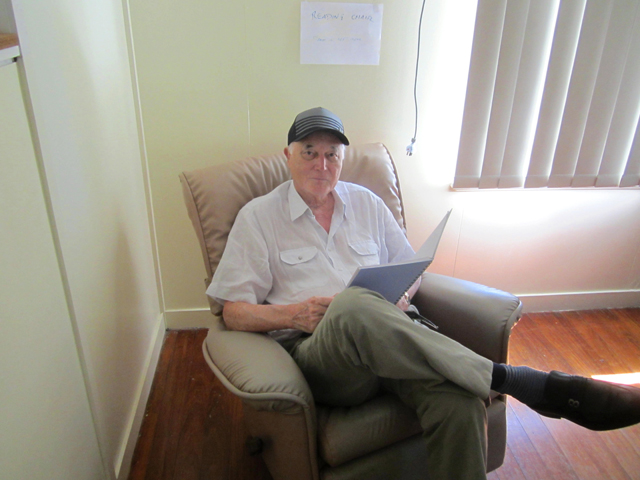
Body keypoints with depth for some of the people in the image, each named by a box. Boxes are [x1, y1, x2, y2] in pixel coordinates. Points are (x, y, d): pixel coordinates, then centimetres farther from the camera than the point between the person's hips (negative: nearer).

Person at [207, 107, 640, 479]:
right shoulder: (257, 217, 8)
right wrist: (292, 314, -14)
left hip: (388, 341, 3)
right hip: (317, 352, -2)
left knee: (460, 400, -32)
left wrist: (400, 298, -2)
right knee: (354, 306, -39)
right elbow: (234, 311, 4)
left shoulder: (366, 203, 18)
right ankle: (527, 382, -31)